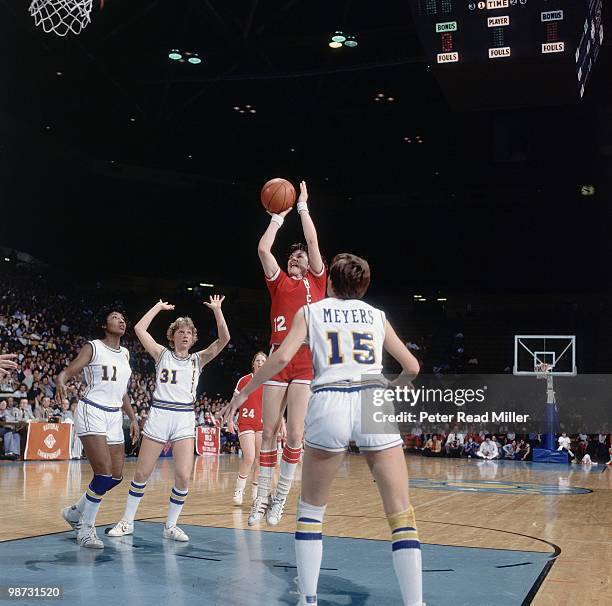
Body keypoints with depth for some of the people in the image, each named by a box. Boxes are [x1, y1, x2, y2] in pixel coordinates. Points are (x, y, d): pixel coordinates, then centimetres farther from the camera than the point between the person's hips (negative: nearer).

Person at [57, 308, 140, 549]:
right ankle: (85, 529, 0)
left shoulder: (125, 353, 16)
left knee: (116, 477, 6)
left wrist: (133, 418, 19)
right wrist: (61, 382, -36)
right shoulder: (93, 347, -3)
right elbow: (68, 371, -13)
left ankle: (75, 512, 27)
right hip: (92, 413, -7)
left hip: (114, 417, 7)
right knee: (104, 474, -16)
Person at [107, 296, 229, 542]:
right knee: (142, 473, 3)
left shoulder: (198, 359, 11)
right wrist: (159, 306, 7)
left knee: (183, 476, -9)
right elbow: (139, 329, 1)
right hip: (159, 414, -1)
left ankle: (170, 526, 8)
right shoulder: (162, 354, 9)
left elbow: (223, 339, 0)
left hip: (185, 419, 1)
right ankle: (127, 522, 20)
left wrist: (217, 310, -4)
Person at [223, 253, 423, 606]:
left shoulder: (311, 312, 16)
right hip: (373, 401, 1)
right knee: (401, 512, 4)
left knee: (311, 508, 17)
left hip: (329, 403, 0)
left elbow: (282, 357, 2)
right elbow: (412, 367, 22)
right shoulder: (377, 315, 21)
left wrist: (245, 392, 13)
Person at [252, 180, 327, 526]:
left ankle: (281, 498, 7)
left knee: (295, 434, -4)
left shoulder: (316, 281, 14)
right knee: (269, 432, 2)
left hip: (307, 360, -2)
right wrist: (279, 216, 19)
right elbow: (263, 248, 10)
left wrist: (303, 207, 16)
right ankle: (262, 498, 10)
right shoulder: (279, 282, 18)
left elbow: (313, 241, 8)